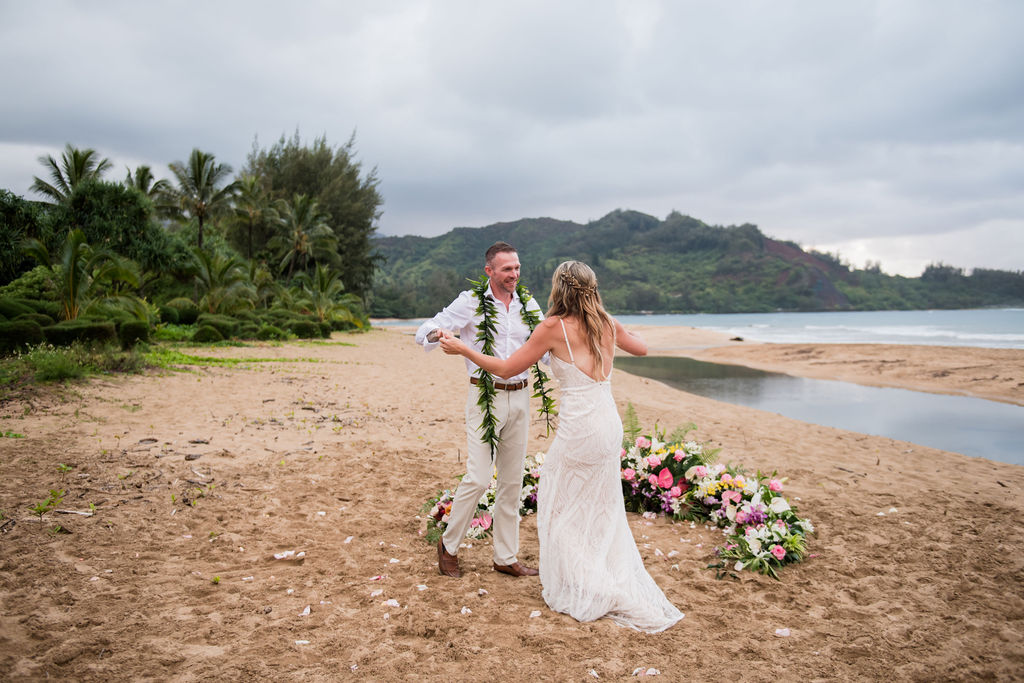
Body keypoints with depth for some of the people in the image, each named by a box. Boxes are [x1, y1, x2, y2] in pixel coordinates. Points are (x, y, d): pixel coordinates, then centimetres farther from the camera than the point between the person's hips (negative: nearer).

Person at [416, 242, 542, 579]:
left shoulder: (529, 305, 9)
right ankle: (449, 545, 15)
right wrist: (440, 334, -30)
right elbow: (423, 333, -7)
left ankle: (506, 557, 22)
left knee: (512, 481, 9)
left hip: (519, 397, 5)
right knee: (478, 478, -8)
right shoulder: (471, 302, -4)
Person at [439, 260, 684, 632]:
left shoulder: (554, 326, -11)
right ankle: (624, 587, 28)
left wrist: (460, 348, 4)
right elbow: (641, 348, 25)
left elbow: (506, 368, -5)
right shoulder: (608, 325, 6)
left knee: (562, 509, 11)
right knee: (602, 510, 20)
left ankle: (581, 591, 14)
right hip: (610, 425, 7)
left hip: (578, 430, -7)